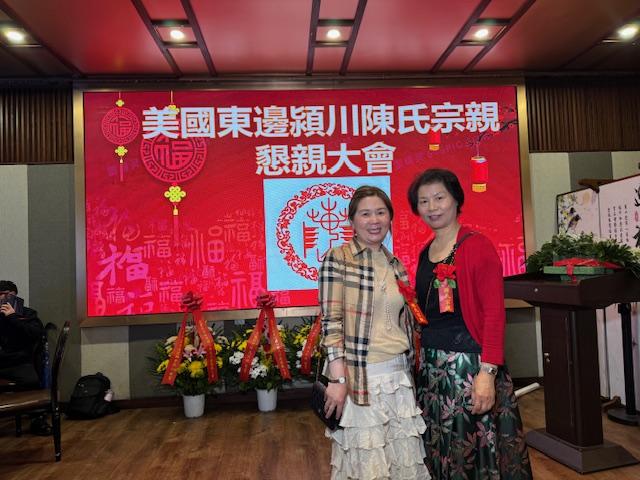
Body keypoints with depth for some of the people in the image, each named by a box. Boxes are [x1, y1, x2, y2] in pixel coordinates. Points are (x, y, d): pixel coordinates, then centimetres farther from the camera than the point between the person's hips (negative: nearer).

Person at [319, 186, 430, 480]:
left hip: (399, 375, 6)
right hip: (359, 376, -5)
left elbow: (405, 321, 15)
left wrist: (407, 371, 13)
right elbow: (331, 322, -14)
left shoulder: (395, 265, 10)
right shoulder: (337, 259, -8)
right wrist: (338, 378, -19)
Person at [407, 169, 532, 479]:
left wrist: (487, 372, -20)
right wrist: (419, 360, 6)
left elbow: (494, 313, -14)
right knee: (439, 452, 17)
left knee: (477, 450, 6)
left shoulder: (477, 245, -9)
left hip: (469, 364, -6)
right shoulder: (424, 253, 9)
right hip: (430, 366, 6)